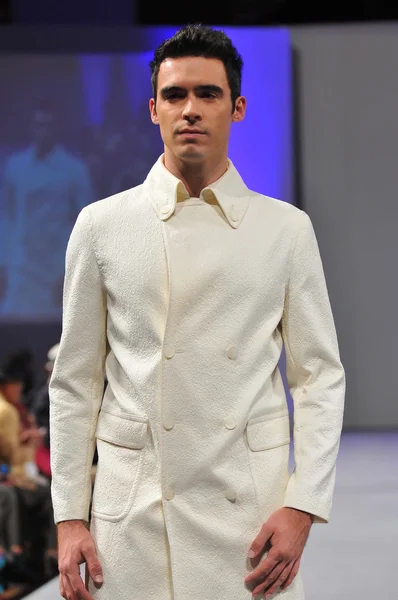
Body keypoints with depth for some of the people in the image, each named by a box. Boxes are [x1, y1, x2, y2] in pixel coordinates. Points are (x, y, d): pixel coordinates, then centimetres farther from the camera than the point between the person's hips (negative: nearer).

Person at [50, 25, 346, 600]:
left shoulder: (287, 229, 5)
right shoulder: (102, 226, 5)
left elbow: (320, 375, 4)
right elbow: (76, 383, 6)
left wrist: (303, 507, -6)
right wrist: (69, 518, 1)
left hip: (253, 510, 0)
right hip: (133, 511, 0)